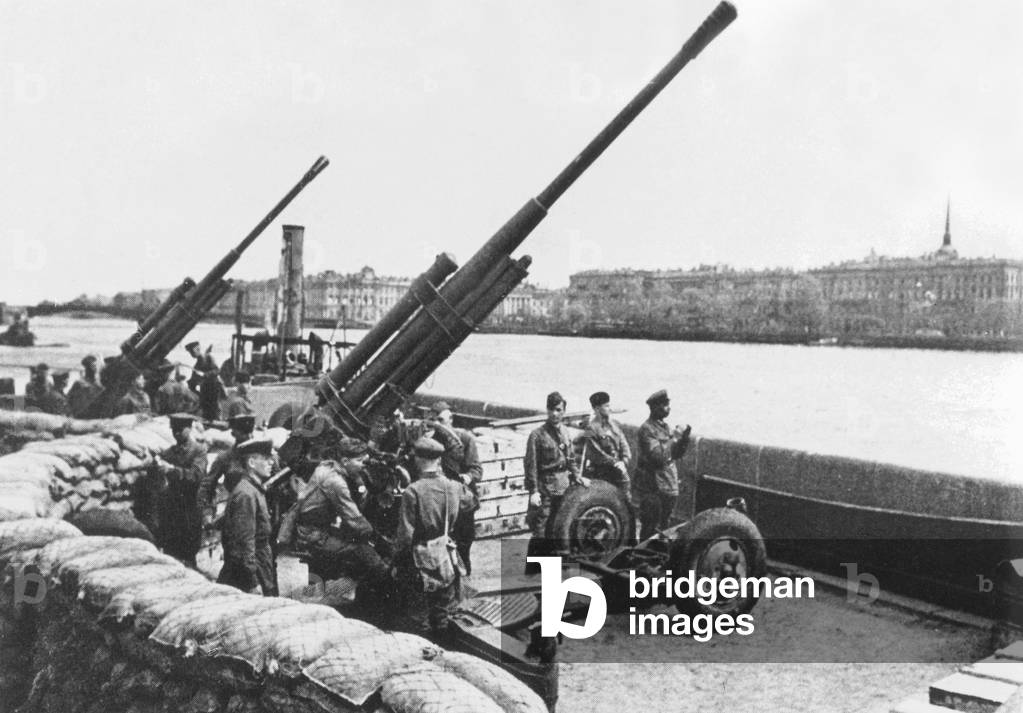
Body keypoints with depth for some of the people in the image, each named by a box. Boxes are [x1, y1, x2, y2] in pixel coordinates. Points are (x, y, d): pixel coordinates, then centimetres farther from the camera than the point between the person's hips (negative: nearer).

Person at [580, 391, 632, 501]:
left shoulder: (615, 424, 11)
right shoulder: (591, 428, -10)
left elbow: (624, 445, 9)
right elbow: (596, 454, -13)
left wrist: (624, 461, -9)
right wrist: (615, 463, -13)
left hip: (619, 472, 6)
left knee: (627, 500, 4)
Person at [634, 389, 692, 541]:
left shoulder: (664, 427, 12)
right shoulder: (647, 429, -14)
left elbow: (676, 455, 15)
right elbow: (658, 456, -25)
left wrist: (684, 438, -1)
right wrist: (673, 438, -18)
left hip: (669, 487, 8)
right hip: (652, 488, -8)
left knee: (664, 527, 15)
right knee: (650, 529, -2)